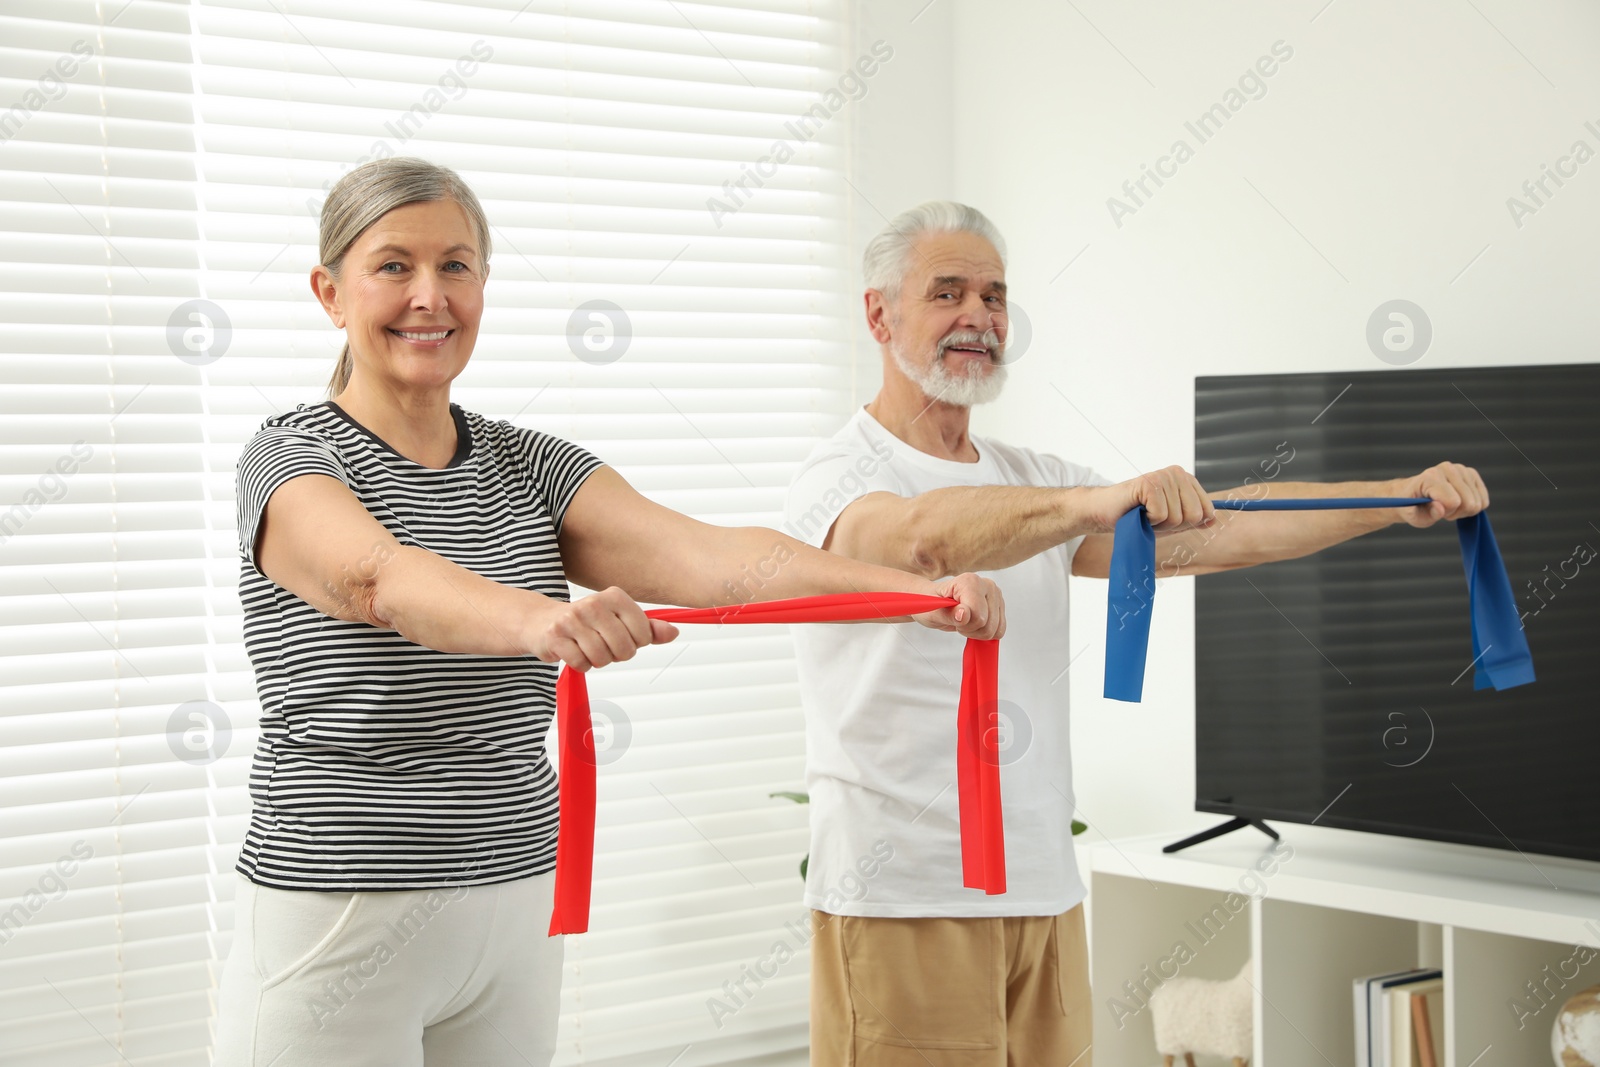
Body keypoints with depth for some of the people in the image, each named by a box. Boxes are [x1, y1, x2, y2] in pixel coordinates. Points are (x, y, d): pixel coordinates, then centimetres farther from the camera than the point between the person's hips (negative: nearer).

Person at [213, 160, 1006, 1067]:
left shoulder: (526, 465, 8)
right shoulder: (292, 459, -7)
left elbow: (708, 556, -8)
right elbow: (382, 579, -29)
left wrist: (918, 590, -24)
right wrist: (543, 622, -50)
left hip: (516, 913, 5)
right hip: (339, 918, -5)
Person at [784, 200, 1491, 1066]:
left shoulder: (1032, 483, 16)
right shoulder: (841, 474, -6)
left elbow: (1218, 535, 9)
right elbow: (924, 538, -31)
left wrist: (1404, 499, -1)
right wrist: (1099, 502, -45)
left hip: (1044, 895, 7)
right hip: (903, 900, -6)